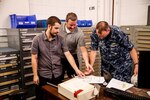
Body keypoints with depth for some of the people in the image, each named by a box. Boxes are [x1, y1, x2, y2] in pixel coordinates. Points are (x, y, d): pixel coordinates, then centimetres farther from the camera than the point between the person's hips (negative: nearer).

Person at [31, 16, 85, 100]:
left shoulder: (61, 39, -4)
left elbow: (68, 55, -7)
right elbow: (34, 58, -6)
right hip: (43, 75, -2)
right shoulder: (37, 40, -10)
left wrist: (76, 70, -15)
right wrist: (35, 75, -7)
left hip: (58, 74, 2)